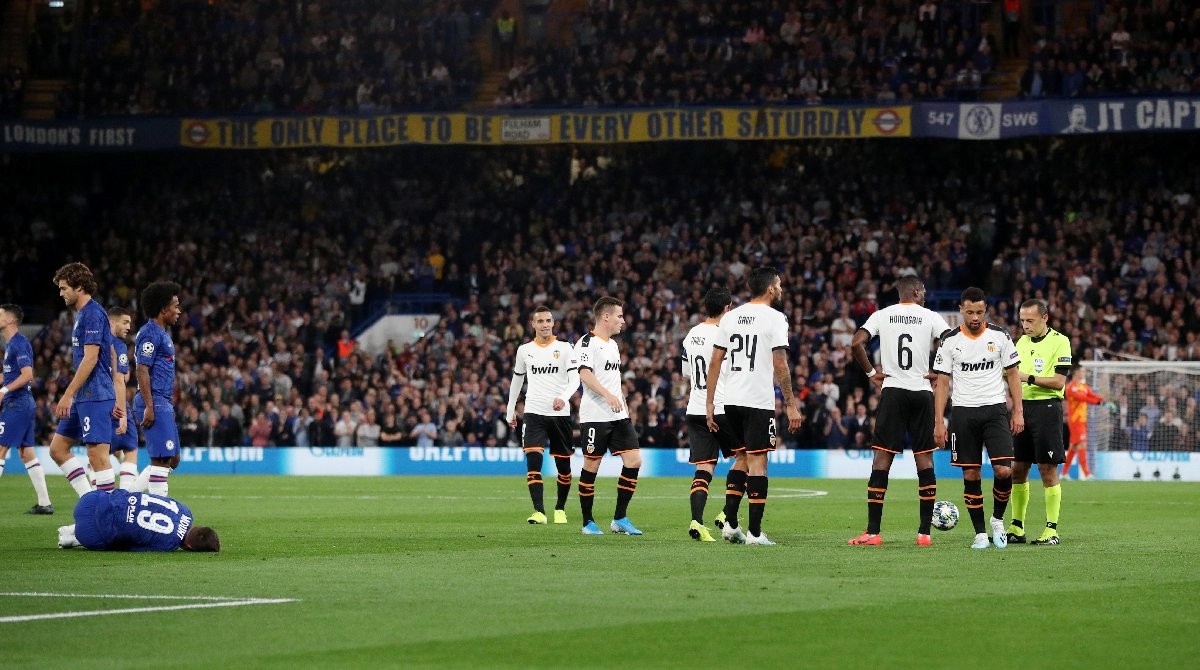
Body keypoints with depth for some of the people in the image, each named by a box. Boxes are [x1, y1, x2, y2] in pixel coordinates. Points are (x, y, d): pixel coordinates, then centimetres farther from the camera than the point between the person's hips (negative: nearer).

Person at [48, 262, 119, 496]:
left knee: (97, 455, -11)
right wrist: (114, 400, 21)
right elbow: (111, 358, 21)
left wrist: (68, 395, -18)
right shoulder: (82, 314, 18)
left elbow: (90, 359, -19)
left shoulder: (92, 314, -12)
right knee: (57, 448, 11)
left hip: (95, 397, -11)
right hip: (84, 397, 11)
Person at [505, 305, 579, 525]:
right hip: (534, 413, 1)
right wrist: (510, 410, 23)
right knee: (533, 461, -16)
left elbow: (575, 379, -7)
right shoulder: (524, 350, 9)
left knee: (563, 465, 7)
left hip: (560, 413, -1)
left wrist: (564, 397, -26)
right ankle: (539, 512, -20)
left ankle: (560, 509, 27)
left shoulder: (564, 348, 1)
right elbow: (517, 380, 21)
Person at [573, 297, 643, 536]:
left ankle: (620, 518, 6)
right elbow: (585, 373, -23)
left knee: (634, 461, -2)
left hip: (618, 416, 8)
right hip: (595, 416, -8)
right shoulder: (587, 342, -8)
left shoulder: (612, 344, 20)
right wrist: (608, 395, -34)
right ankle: (587, 521, 9)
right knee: (591, 466, -1)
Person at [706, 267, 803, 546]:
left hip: (731, 399, 6)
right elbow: (780, 364, -13)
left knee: (743, 459, 19)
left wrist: (710, 403, 12)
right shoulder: (774, 318, -7)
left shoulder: (730, 317, 10)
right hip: (759, 401, -6)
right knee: (757, 462, -2)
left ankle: (731, 524, 15)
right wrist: (791, 404, -8)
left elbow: (715, 361, 8)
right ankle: (755, 532, -3)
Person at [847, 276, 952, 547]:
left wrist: (871, 372, 5)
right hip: (922, 392, 0)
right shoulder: (931, 317, 2)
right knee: (924, 459, 5)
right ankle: (924, 532, 4)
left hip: (892, 392, 0)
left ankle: (873, 532, -4)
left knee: (882, 458, 1)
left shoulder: (882, 315, 5)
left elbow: (856, 343, -7)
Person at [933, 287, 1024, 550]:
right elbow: (942, 383, 4)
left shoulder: (999, 336, 3)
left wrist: (1018, 411, 1)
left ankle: (998, 519, 11)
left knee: (1004, 470, -13)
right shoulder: (950, 341, 2)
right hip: (963, 411, 0)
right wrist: (939, 422, -2)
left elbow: (1012, 374, 8)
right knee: (970, 475, 0)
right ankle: (980, 533, 8)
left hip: (995, 409, 0)